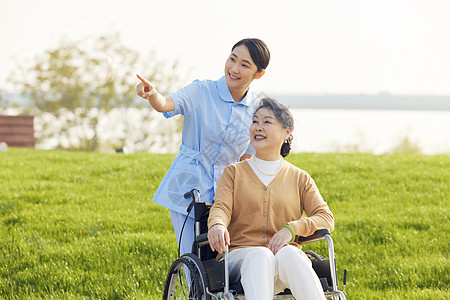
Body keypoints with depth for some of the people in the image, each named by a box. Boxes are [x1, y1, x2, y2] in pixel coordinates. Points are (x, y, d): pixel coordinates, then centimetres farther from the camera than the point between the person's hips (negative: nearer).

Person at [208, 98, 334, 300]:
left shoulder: (300, 178, 18)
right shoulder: (234, 173, 18)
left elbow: (326, 218, 7)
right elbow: (221, 207, 1)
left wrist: (291, 228, -13)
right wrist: (217, 224, -26)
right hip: (241, 257, 0)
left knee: (288, 254, -37)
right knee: (260, 255, -38)